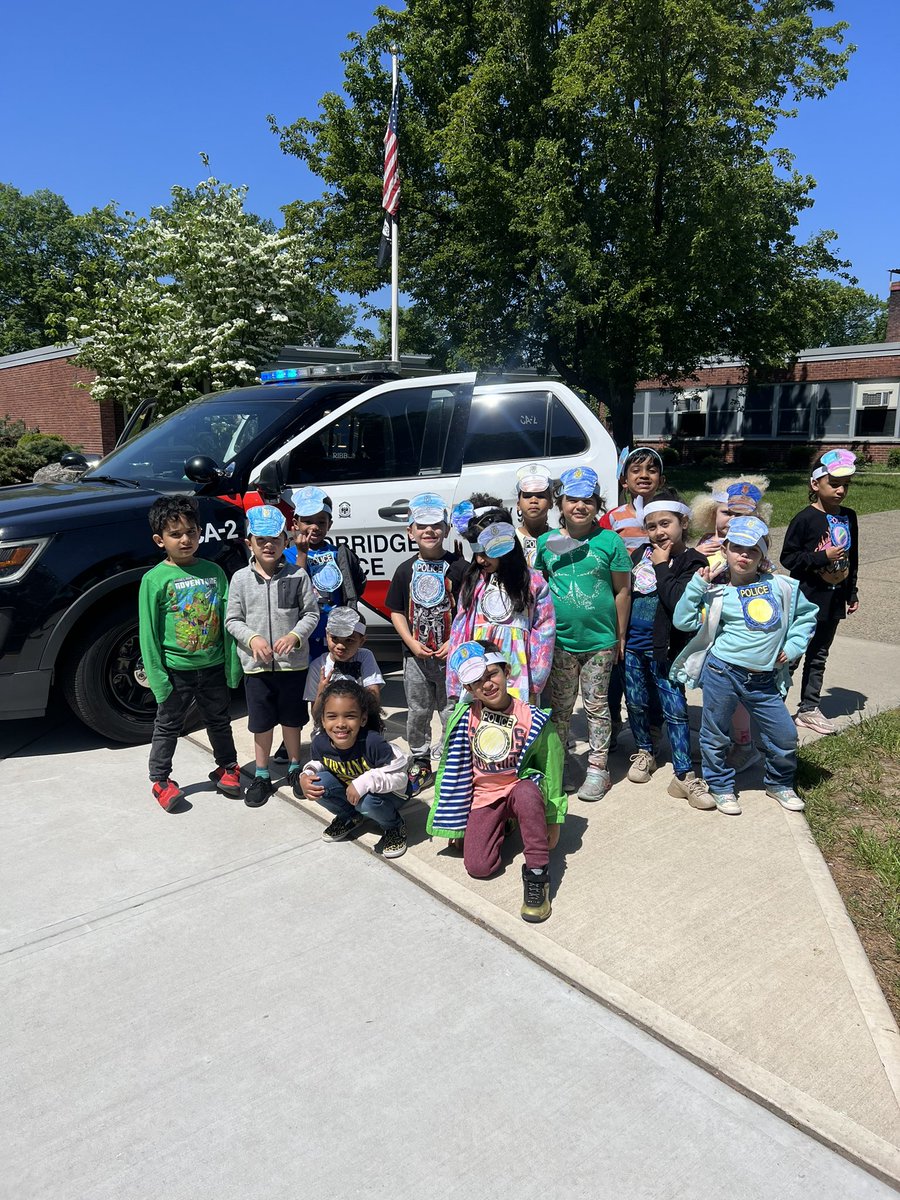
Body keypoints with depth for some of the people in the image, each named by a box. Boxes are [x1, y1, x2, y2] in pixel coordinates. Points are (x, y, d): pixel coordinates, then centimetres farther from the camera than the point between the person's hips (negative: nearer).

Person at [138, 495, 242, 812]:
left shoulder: (214, 572, -1)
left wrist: (232, 664, 0)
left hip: (213, 666, 3)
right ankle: (161, 780, 27)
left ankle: (227, 767, 38)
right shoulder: (155, 579, -10)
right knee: (168, 726, 12)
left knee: (219, 720, 19)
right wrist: (157, 676, -12)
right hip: (176, 669, -3)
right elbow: (149, 633, -9)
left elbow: (227, 622, 3)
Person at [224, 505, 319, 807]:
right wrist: (253, 638, -16)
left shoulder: (297, 576, -4)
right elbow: (233, 620, 1)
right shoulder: (241, 579, -1)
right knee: (261, 723, 12)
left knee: (291, 719, 15)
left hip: (293, 662, -1)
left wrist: (295, 636, -18)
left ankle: (294, 768, 34)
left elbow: (311, 613, -1)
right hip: (256, 665, 1)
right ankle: (262, 776, 28)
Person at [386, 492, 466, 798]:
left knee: (452, 712, 4)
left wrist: (455, 643, -15)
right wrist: (411, 643, -7)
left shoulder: (458, 567, -6)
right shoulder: (406, 570, 4)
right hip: (416, 655, 3)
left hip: (451, 655, -3)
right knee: (417, 713, 14)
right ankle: (420, 763, 30)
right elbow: (397, 612, 6)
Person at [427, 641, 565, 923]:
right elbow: (452, 767, 5)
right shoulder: (465, 718, -8)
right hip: (483, 797, 2)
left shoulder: (532, 719, -14)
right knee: (478, 866, -16)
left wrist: (553, 819, 1)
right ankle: (501, 826, 18)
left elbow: (551, 770, -3)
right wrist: (455, 820, 8)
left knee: (527, 793, -39)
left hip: (520, 789, -2)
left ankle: (537, 875, -24)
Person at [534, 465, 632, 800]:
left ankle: (597, 769, 21)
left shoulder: (610, 541, -6)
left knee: (597, 706, 9)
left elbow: (622, 590, 0)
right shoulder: (546, 542, 0)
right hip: (559, 640, 2)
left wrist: (620, 636, 1)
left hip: (600, 641, -2)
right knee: (559, 707, 12)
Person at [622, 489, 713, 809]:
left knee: (676, 711, 0)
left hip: (664, 648, -5)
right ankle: (644, 752, 37)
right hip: (631, 644, 5)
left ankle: (684, 775, 6)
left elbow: (678, 601, -24)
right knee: (636, 703, 16)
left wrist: (662, 566, -16)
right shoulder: (642, 554, 6)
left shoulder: (692, 562, -9)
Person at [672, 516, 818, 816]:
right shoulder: (716, 591, -2)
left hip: (764, 680, 2)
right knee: (715, 735, 8)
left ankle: (779, 783, 36)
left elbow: (807, 614, 19)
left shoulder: (781, 587, 5)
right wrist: (696, 585, -13)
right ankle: (721, 787, 30)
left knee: (785, 736, 9)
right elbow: (683, 621, -8)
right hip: (721, 672, -2)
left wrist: (794, 646, 8)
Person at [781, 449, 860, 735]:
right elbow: (788, 558, -13)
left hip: (832, 601, 7)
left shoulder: (849, 518, 7)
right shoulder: (805, 519, -13)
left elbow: (852, 559, 15)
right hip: (805, 599, -7)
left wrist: (852, 593, 16)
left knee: (818, 656, 15)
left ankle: (809, 709, 26)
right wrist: (823, 557, -22)